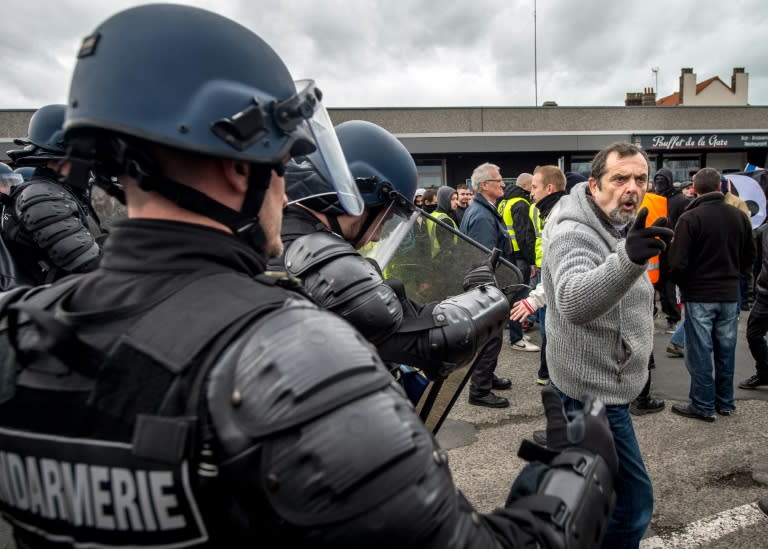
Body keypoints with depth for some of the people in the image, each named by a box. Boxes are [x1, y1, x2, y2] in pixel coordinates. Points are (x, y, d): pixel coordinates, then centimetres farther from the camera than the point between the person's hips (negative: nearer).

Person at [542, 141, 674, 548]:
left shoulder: (620, 228, 9)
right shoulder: (573, 234, -23)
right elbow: (574, 303, -45)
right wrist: (627, 259, -59)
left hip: (599, 383, 10)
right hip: (594, 389, -10)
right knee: (633, 501, -3)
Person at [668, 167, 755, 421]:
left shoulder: (689, 218, -15)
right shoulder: (739, 216, 3)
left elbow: (678, 263, -17)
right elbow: (749, 257, 11)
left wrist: (682, 284, 2)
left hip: (699, 295, -5)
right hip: (730, 294, 5)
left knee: (700, 352, 3)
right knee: (726, 350, 15)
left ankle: (703, 406, 10)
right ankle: (725, 402, 27)